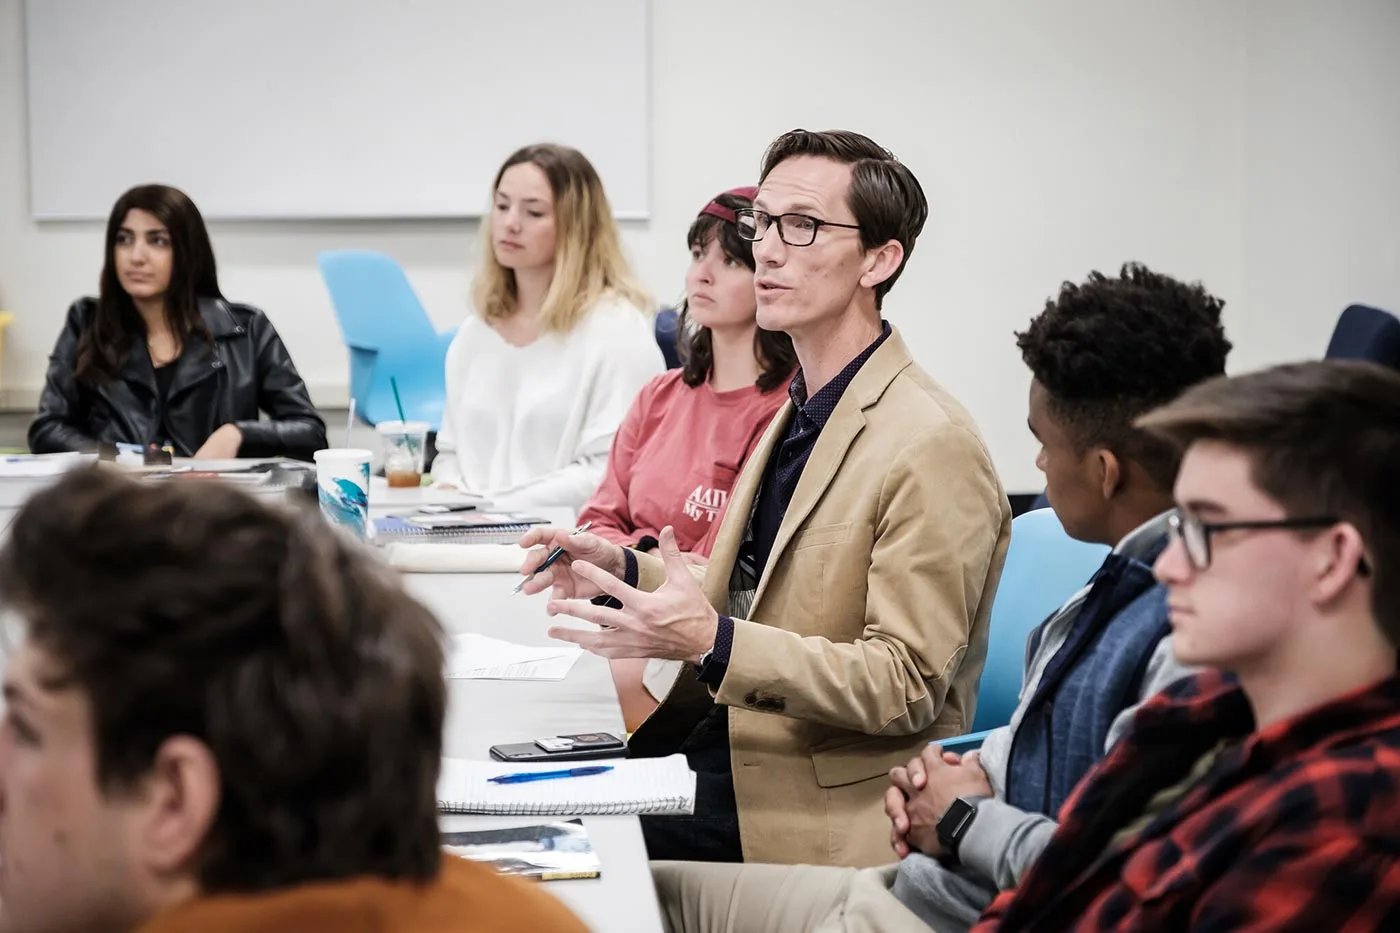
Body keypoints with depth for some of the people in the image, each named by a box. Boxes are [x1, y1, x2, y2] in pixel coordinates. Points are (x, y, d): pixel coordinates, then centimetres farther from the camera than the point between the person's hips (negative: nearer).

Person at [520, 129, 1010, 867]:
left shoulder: (932, 446, -18)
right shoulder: (801, 411, 13)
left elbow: (907, 686, -21)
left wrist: (711, 642, -30)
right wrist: (627, 572, 5)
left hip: (823, 813, -8)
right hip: (734, 742, 8)